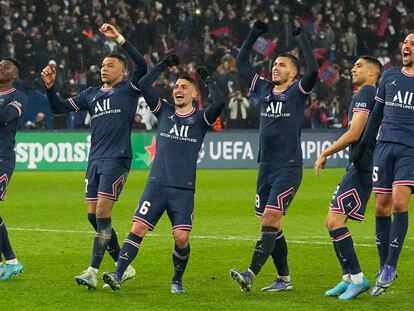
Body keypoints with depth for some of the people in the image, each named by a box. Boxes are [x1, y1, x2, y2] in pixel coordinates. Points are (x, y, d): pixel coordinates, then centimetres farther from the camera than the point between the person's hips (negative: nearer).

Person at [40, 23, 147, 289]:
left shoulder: (129, 90, 1)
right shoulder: (91, 94, 18)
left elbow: (142, 66, -16)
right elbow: (60, 108, 17)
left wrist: (119, 39, -19)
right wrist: (50, 87, 1)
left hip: (117, 158, -7)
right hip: (95, 159, 7)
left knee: (102, 213, -12)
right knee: (93, 215, 6)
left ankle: (93, 272, -11)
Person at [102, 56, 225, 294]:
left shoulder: (201, 118, 5)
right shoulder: (164, 111, 12)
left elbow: (220, 103, -14)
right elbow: (143, 85, 3)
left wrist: (207, 79, -3)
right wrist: (164, 65, 4)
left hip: (184, 189, -1)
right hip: (157, 184, 1)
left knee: (182, 237, -8)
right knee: (138, 229, -9)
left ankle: (177, 280, 15)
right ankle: (118, 275, -13)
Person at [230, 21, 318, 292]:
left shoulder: (298, 91, -3)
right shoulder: (264, 89, 13)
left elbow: (313, 70, -20)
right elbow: (242, 64, 17)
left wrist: (302, 37, -15)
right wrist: (254, 34, 12)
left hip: (289, 168, -7)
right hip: (266, 166, 7)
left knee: (270, 220, -15)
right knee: (272, 226, 8)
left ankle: (251, 274, -23)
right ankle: (284, 278, 15)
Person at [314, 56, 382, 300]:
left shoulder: (365, 93, -9)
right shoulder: (376, 95, 21)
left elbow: (354, 134, -16)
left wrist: (324, 154, -7)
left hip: (361, 168, -10)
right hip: (358, 168, 10)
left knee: (335, 222, -14)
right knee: (333, 222, 11)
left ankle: (357, 278, -12)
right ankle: (349, 278, 13)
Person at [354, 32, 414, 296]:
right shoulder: (390, 76, 12)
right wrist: (363, 145, 18)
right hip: (385, 145, 4)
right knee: (381, 208, 1)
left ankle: (390, 266, -9)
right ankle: (385, 268, 11)